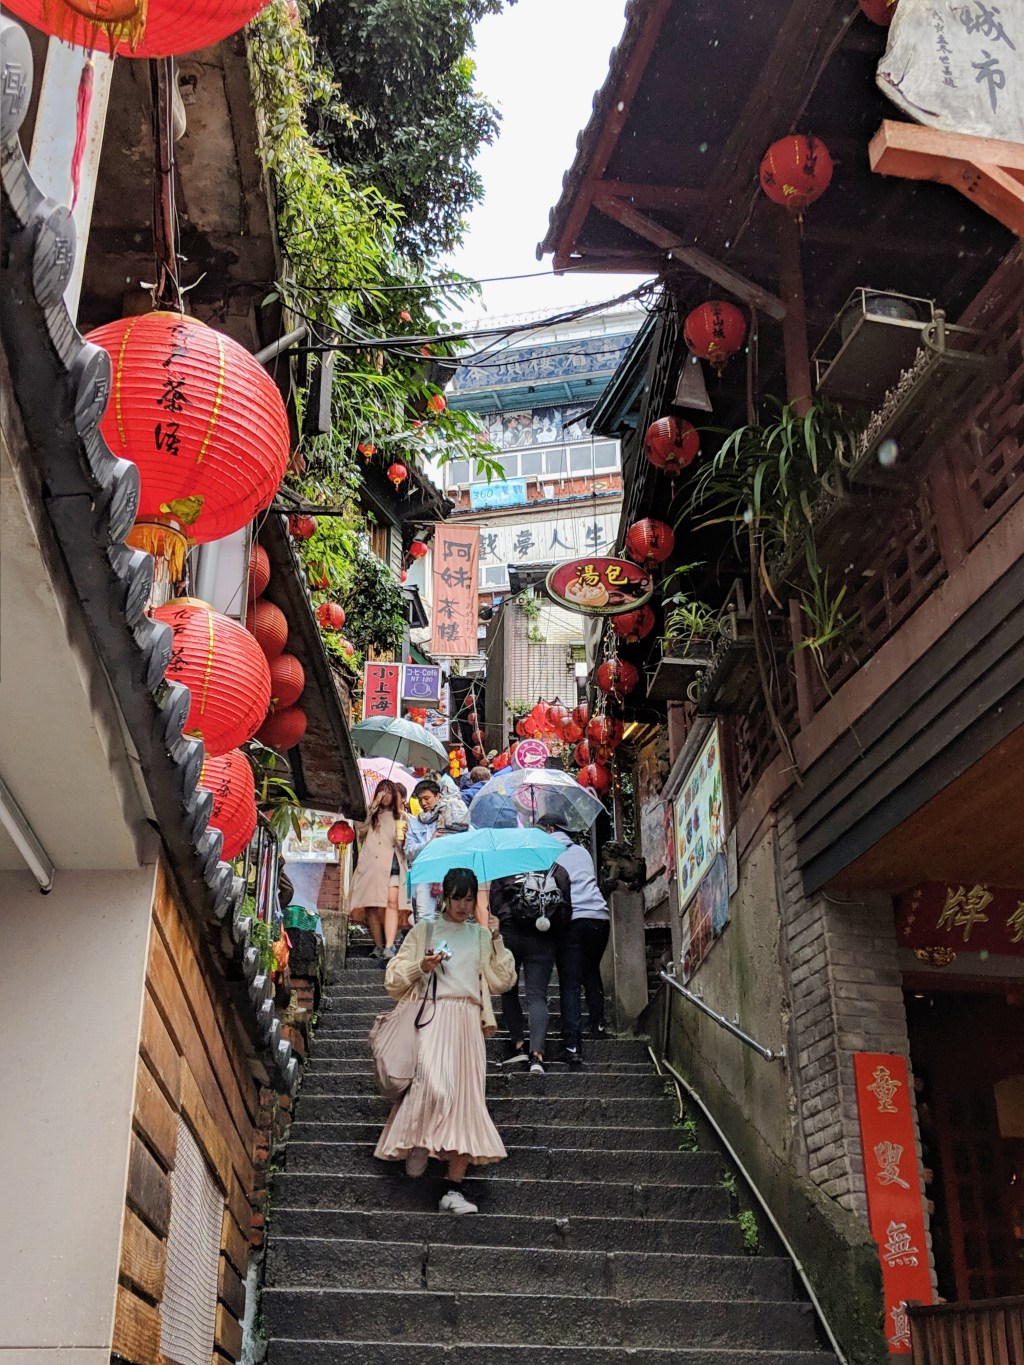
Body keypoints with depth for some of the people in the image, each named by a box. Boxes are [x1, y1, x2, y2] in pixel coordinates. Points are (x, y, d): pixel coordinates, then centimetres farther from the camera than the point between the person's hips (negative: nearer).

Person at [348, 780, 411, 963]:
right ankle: (378, 946, 3)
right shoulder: (370, 815, 21)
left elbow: (404, 845, 18)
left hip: (392, 863, -2)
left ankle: (389, 947, -25)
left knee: (392, 902, -17)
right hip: (370, 864, 2)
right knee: (371, 906, -5)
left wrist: (403, 836, -7)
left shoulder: (400, 816, 18)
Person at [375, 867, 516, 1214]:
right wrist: (420, 967, -8)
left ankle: (454, 1189, -2)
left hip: (467, 1021, 3)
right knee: (434, 1085, -27)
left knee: (465, 1098, -3)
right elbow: (393, 980, 10)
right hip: (432, 1015, -3)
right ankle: (417, 1145, 1)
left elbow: (503, 981, 12)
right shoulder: (423, 931, 12)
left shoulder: (481, 935, 20)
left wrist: (497, 941, 4)